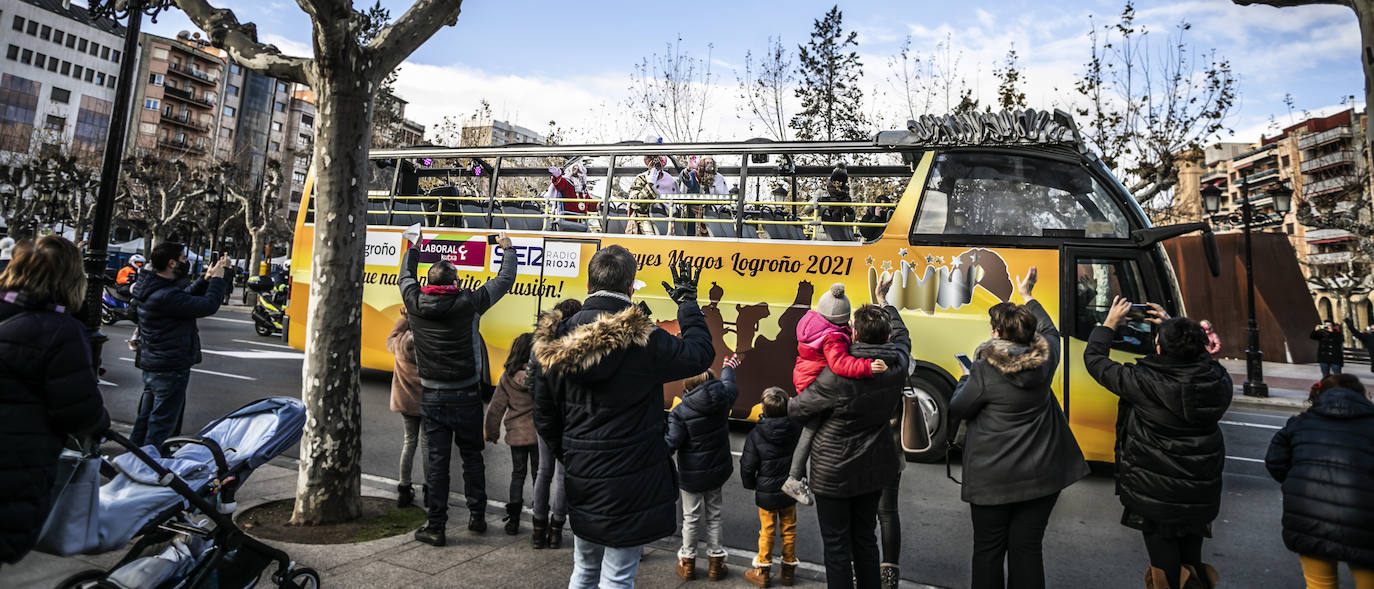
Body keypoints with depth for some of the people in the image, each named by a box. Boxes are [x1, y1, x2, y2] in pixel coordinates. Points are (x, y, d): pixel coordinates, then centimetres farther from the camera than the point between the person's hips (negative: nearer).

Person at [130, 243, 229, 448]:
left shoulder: (151, 288, 6)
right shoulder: (165, 296, -26)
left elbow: (185, 297, 18)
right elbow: (209, 306, -25)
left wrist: (206, 280, 7)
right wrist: (217, 278, -11)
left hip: (151, 367, 10)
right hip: (170, 370, -10)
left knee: (145, 419, 22)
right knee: (161, 425, 1)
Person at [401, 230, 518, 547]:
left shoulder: (416, 303, -6)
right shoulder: (468, 302, -12)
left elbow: (405, 276, 17)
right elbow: (505, 280, 1)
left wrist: (414, 248, 34)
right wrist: (507, 248, 18)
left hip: (431, 396, 2)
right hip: (466, 395, -1)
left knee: (437, 459, 7)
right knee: (471, 455, 13)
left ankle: (434, 527, 12)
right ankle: (477, 517, 22)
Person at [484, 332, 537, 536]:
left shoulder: (508, 377, -6)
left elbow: (496, 408, 0)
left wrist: (491, 433, 12)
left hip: (516, 434, 2)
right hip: (538, 433, -2)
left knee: (518, 474, 16)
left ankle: (513, 520, 16)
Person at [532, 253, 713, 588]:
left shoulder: (555, 341, -3)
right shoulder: (643, 340, -20)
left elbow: (544, 417, 5)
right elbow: (700, 353, -3)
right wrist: (688, 303, 9)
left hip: (580, 481, 5)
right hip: (628, 482, -5)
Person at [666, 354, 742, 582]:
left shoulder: (680, 412, -23)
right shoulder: (723, 398, -10)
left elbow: (670, 443, -23)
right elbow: (729, 384, 13)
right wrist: (728, 367, 32)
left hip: (691, 475, -4)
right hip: (717, 471, 4)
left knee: (691, 518, 12)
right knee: (714, 516, 17)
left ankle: (687, 563, 28)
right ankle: (716, 563, 27)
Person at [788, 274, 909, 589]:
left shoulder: (837, 376, -28)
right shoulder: (897, 364, -10)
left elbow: (796, 409, -16)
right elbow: (900, 333, 14)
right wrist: (883, 299, 27)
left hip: (833, 474, -6)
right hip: (873, 470, 6)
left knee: (837, 546, 8)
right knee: (865, 538, 23)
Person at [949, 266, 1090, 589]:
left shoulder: (984, 371, -17)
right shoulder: (1045, 358, -3)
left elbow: (957, 412, -6)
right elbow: (1049, 330, 20)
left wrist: (965, 379, 10)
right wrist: (1028, 296, 30)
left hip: (993, 477, -4)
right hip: (1042, 473, 4)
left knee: (988, 550, 10)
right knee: (1027, 548, 12)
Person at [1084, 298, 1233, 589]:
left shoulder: (1144, 381, -24)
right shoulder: (1219, 380, -10)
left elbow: (1094, 359, -11)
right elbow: (1198, 356, 15)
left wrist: (1110, 323, 3)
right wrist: (1173, 327, 15)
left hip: (1155, 493, -4)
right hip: (1202, 495, 5)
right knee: (1191, 562, 23)